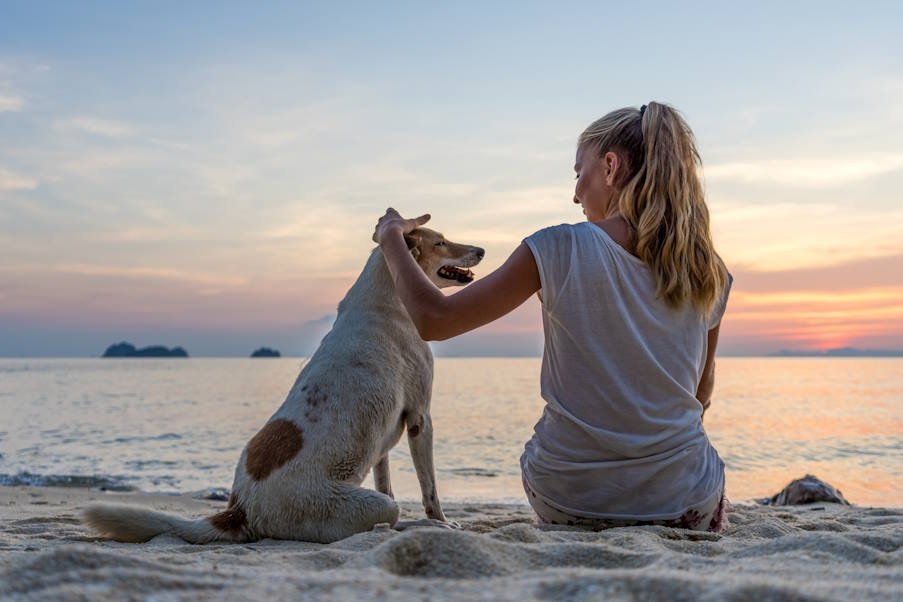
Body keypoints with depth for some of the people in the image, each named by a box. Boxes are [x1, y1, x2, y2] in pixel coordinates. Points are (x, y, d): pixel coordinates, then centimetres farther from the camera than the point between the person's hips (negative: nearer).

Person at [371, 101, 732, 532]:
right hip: (681, 506, 3)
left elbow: (432, 320, -7)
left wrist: (391, 237, 10)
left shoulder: (561, 249, -13)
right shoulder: (708, 273, -2)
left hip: (566, 498, -3)